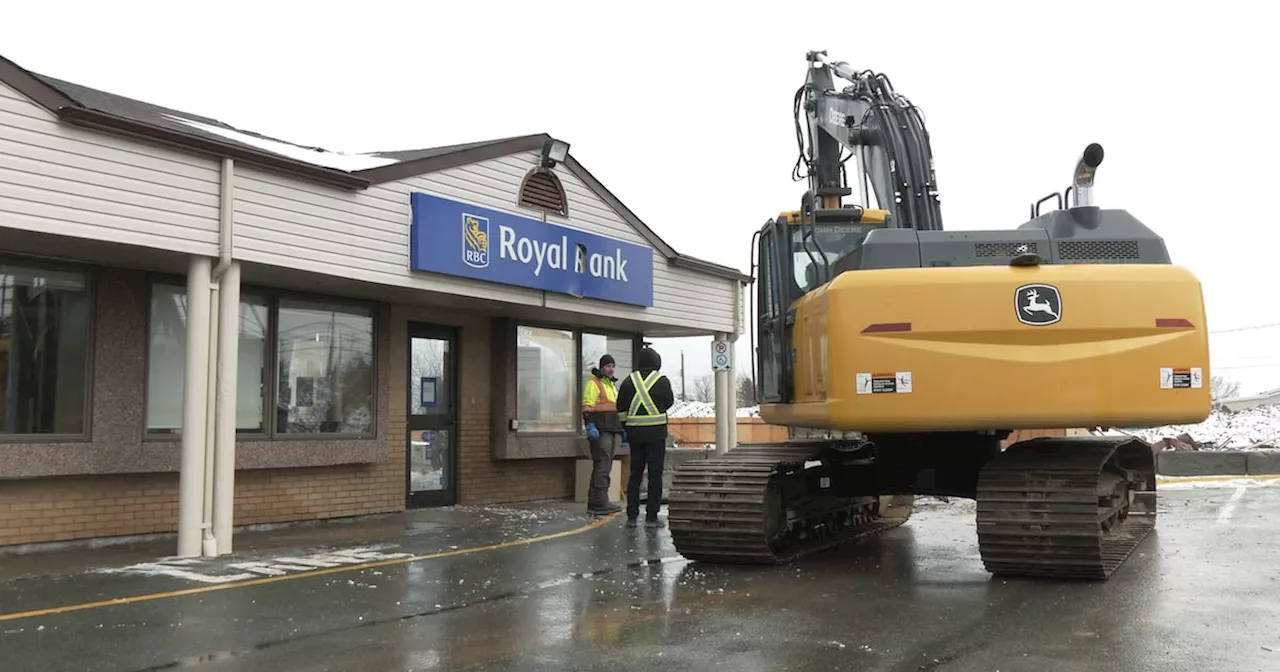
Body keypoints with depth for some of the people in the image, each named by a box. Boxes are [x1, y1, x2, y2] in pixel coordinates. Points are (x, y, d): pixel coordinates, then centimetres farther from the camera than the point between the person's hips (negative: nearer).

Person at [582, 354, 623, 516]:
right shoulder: (593, 383, -4)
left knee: (605, 467, 9)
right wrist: (590, 426, -23)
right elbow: (587, 407, -13)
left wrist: (622, 429, 26)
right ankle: (600, 503, -10)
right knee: (602, 466, -11)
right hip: (600, 431, -9)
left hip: (613, 431, 9)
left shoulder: (613, 385, 23)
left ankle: (595, 503, 13)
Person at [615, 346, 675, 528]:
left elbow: (621, 408, 5)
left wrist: (625, 427, 16)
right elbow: (669, 402, 7)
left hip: (635, 433, 3)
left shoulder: (629, 380, 3)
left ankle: (632, 516, 10)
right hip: (656, 433, -3)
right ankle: (651, 517, 0)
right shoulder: (662, 380, -5)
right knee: (655, 475, 1)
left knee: (635, 474, 10)